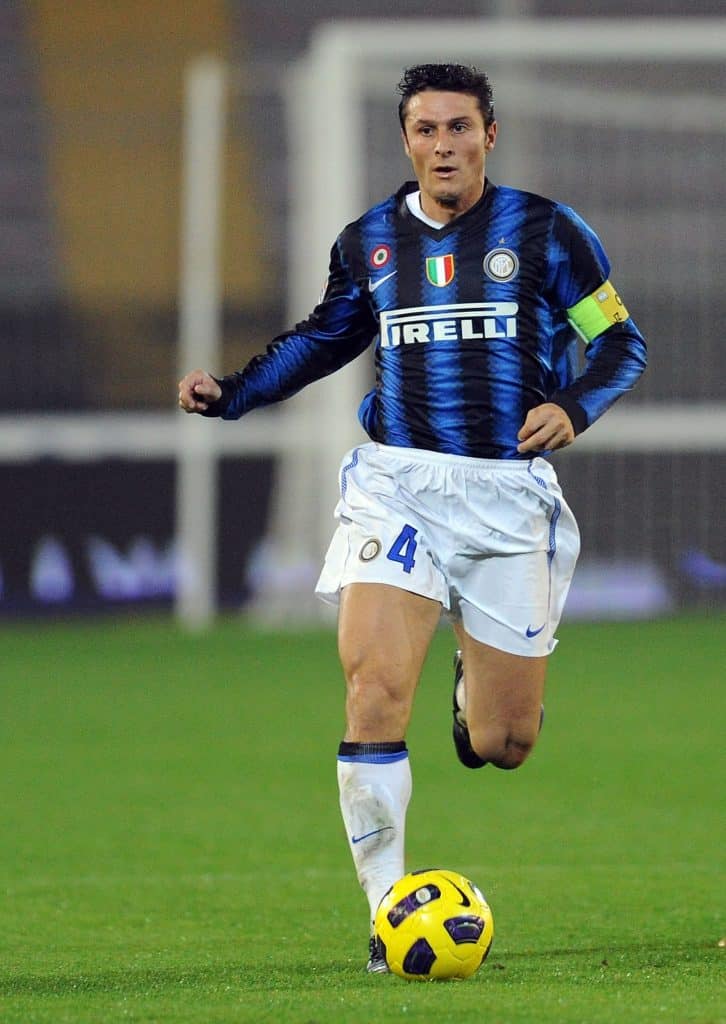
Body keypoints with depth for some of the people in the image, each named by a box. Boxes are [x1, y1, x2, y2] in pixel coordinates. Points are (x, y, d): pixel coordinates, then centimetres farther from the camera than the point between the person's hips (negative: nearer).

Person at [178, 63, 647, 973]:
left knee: (504, 745, 3)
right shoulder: (368, 243, 8)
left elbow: (620, 341, 7)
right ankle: (387, 907, -11)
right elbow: (324, 337, 25)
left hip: (509, 495, -1)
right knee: (376, 686, -20)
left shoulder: (546, 233, 1)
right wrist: (230, 393, 12)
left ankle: (477, 677, 42)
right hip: (398, 482, 1)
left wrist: (575, 406, -12)